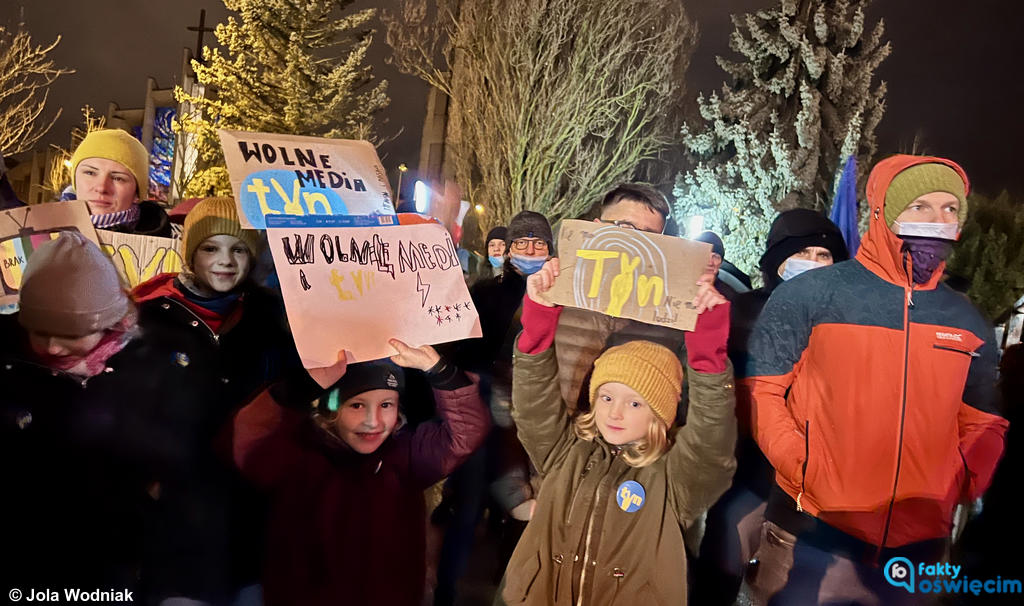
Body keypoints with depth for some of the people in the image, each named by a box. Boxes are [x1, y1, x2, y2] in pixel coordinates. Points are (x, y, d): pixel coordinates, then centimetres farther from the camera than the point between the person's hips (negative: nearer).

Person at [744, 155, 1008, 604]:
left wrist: (965, 485, -1)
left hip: (920, 549, 4)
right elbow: (760, 391, -5)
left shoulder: (969, 324, 8)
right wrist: (801, 469, -14)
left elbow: (983, 424, 17)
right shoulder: (811, 295, -6)